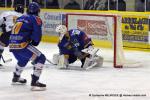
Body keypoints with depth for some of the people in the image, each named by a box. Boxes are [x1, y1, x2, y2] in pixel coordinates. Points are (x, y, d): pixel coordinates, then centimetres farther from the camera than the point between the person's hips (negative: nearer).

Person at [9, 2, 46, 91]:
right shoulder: (36, 19, 2)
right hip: (22, 45, -8)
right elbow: (37, 34, -8)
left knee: (23, 59, 36)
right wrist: (34, 43, 11)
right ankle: (34, 82, -12)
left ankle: (16, 78, 52)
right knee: (41, 58, -2)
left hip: (12, 45, 8)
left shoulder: (20, 18, 24)